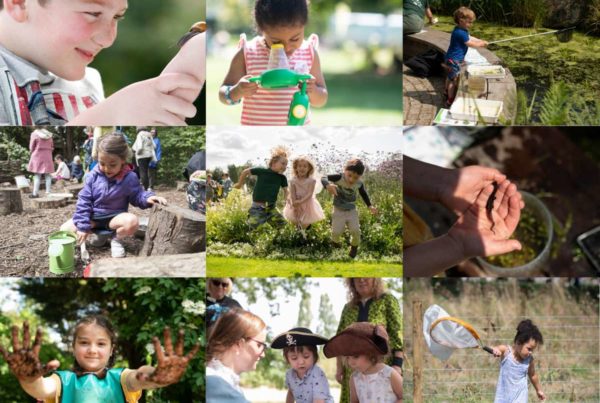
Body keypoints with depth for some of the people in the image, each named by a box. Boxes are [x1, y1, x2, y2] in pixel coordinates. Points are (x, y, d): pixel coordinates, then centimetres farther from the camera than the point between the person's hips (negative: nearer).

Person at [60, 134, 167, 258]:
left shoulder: (129, 178, -14)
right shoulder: (93, 176, -11)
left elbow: (137, 196, -4)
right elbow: (84, 200, -9)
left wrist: (147, 198, -30)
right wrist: (83, 226, -15)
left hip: (115, 217, -2)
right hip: (94, 217, 2)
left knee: (132, 222, -36)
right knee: (65, 230, -14)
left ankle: (117, 239, -1)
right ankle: (100, 234, 7)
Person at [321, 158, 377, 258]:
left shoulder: (359, 184, -14)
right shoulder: (339, 178, -26)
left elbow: (363, 194, 7)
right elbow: (324, 178, -36)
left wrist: (370, 206, 2)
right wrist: (328, 185, -57)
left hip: (352, 211, 2)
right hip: (339, 211, -2)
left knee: (355, 231, -7)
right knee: (337, 231, -7)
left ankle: (354, 245, 29)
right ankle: (335, 240, 33)